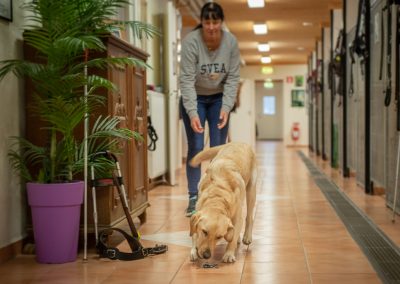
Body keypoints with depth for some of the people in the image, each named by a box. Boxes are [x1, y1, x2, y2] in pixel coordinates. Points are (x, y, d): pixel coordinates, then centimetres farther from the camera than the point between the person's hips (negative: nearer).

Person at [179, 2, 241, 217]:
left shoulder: (231, 42, -16)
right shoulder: (191, 41, -24)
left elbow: (233, 77, -11)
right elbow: (186, 80, -25)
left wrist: (226, 107, -20)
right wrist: (192, 113, -32)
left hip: (219, 99, 2)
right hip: (194, 99, -2)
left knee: (218, 148, -2)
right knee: (196, 147, -7)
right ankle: (193, 199, -1)